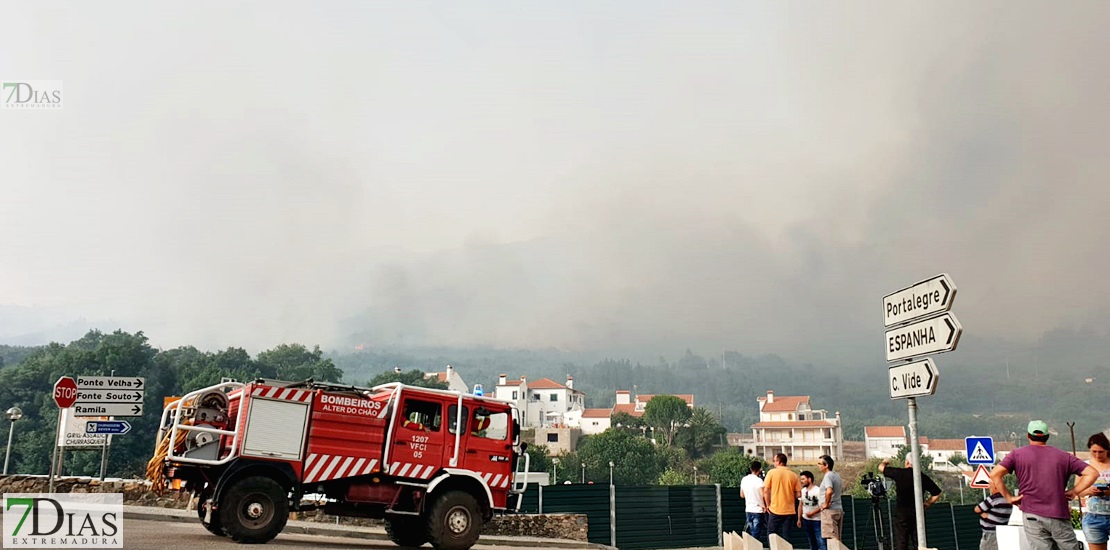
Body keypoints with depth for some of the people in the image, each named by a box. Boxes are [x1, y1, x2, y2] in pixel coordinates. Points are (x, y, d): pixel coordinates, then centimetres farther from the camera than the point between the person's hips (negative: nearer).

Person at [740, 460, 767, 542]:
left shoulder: (744, 479, 6)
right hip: (758, 511, -6)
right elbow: (763, 494, -27)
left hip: (748, 510, 6)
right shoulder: (758, 480, -14)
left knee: (751, 534, 16)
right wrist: (764, 505, -12)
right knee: (755, 535, -4)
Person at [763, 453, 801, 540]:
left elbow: (766, 491, -7)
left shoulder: (772, 472, -5)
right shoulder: (793, 475, 2)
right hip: (789, 511, 3)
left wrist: (768, 505, 5)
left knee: (771, 535, 10)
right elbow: (798, 494, 2)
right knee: (786, 537, 8)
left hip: (775, 510, -3)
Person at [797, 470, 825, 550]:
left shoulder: (818, 490, -12)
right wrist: (799, 519, 11)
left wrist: (812, 513, -21)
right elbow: (800, 505, 13)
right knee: (812, 542, 13)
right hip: (806, 520, 7)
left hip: (817, 520, -7)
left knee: (820, 541, -11)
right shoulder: (803, 491, 8)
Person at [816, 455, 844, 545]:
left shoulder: (828, 476, -14)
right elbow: (841, 491, 26)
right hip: (839, 509, 9)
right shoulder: (837, 475, 14)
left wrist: (826, 503, -18)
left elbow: (829, 491, -31)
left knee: (831, 539, -9)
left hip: (830, 510, -9)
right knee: (837, 539, 12)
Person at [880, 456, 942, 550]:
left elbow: (881, 468, 8)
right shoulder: (923, 477, 3)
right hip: (918, 513, 3)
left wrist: (884, 462, 30)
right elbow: (937, 494, 8)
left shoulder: (899, 473, -5)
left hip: (902, 513, -3)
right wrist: (925, 504, 16)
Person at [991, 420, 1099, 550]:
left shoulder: (1017, 454, 5)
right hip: (1059, 515, 1)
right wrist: (1073, 492, 6)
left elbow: (995, 474, -7)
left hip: (1032, 515, -1)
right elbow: (1092, 473, 4)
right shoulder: (1063, 456, 10)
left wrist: (1009, 498, 0)